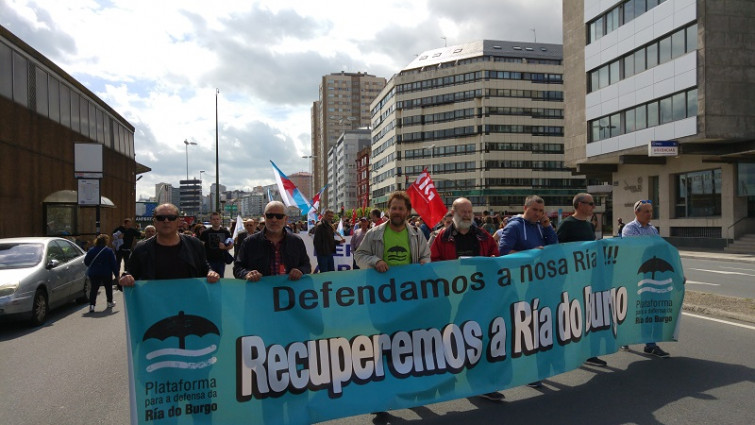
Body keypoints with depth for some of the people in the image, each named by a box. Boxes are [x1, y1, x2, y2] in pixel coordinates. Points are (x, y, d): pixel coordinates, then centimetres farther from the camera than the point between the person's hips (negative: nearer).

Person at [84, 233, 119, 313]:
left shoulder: (91, 250, -1)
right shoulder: (109, 251, -9)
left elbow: (86, 262, 6)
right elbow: (114, 264, -9)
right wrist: (116, 273, -3)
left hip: (93, 273, 1)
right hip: (106, 273, -1)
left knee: (93, 289, 2)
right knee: (108, 287, 18)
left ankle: (91, 305, -12)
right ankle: (110, 302, 30)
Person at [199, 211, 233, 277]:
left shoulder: (225, 232, 5)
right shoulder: (205, 233, -1)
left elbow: (231, 245, 7)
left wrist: (224, 247, -16)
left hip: (221, 260, 2)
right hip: (209, 260, -2)